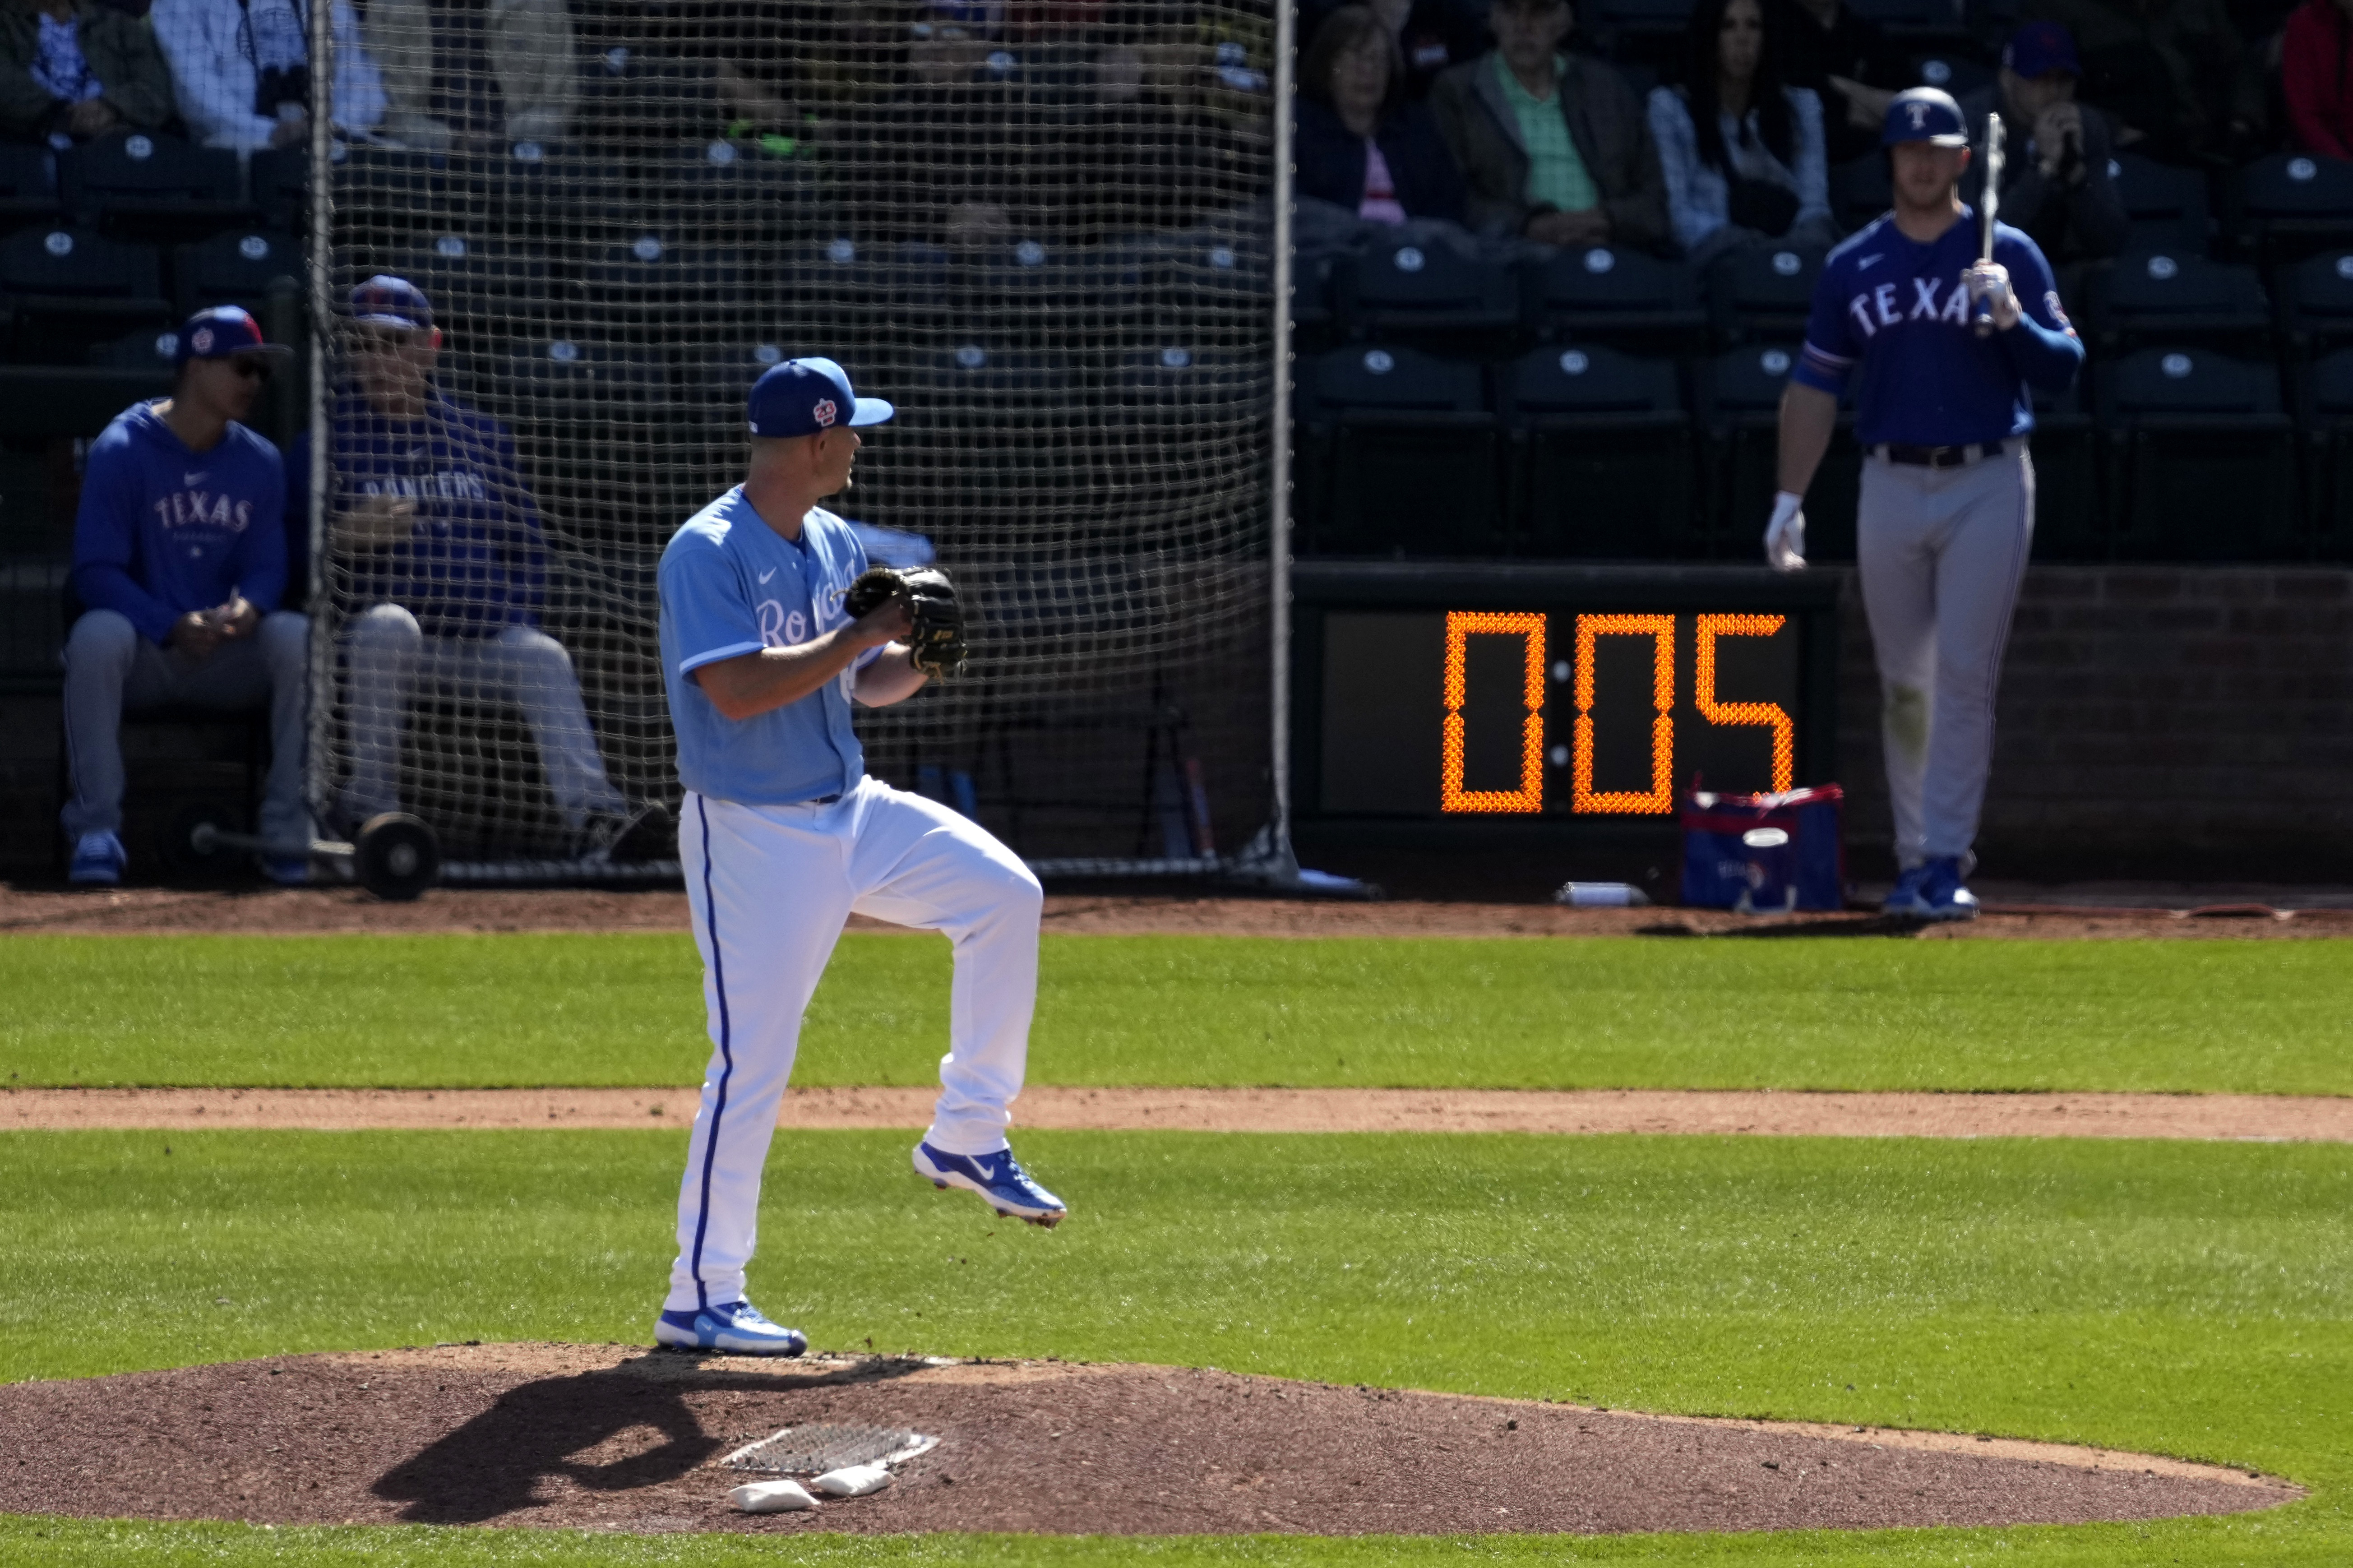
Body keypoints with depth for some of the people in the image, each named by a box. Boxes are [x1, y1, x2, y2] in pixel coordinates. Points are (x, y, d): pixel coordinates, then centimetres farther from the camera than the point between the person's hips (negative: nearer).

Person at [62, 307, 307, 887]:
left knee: (297, 637, -26)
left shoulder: (259, 462, 8)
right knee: (97, 634, -36)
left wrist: (247, 609, -21)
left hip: (229, 657, 3)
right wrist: (172, 626, -26)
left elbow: (267, 566, 5)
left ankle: (292, 834, -22)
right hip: (145, 654, -3)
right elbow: (96, 571, -12)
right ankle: (96, 833, -30)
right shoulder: (122, 450, -6)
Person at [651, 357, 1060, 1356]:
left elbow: (871, 683, 17)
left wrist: (921, 654, -5)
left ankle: (967, 1137, 7)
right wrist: (865, 633, -23)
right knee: (751, 1062, -8)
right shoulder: (708, 552, -16)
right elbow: (739, 690, -27)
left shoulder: (834, 545, 9)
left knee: (1003, 894, -5)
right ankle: (700, 1299, 0)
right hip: (754, 834, -8)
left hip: (852, 815, 8)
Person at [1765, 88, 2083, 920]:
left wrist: (2011, 318, -22)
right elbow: (1815, 386, 10)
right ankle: (1915, 856, 13)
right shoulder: (1854, 266, 8)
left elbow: (2063, 367, -3)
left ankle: (1947, 861, -8)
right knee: (1903, 685, 5)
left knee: (1964, 678, -8)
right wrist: (1790, 498, 4)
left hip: (1987, 485, -3)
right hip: (1891, 486, 3)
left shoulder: (2009, 256, 1)